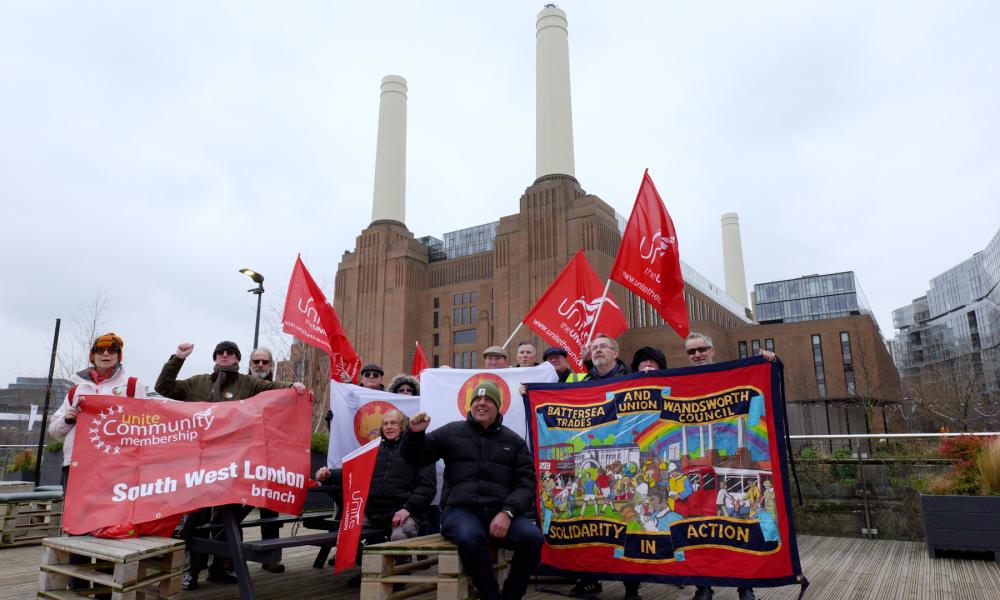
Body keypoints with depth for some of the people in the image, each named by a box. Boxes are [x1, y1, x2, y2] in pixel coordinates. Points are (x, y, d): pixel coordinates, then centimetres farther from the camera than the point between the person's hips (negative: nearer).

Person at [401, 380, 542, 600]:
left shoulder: (514, 441, 15)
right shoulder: (452, 431, 13)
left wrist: (507, 512, -12)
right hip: (461, 509, -2)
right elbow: (415, 457, 15)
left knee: (532, 537, -27)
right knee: (470, 538, -36)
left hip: (500, 512, 2)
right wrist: (415, 433, -7)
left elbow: (526, 483, 6)